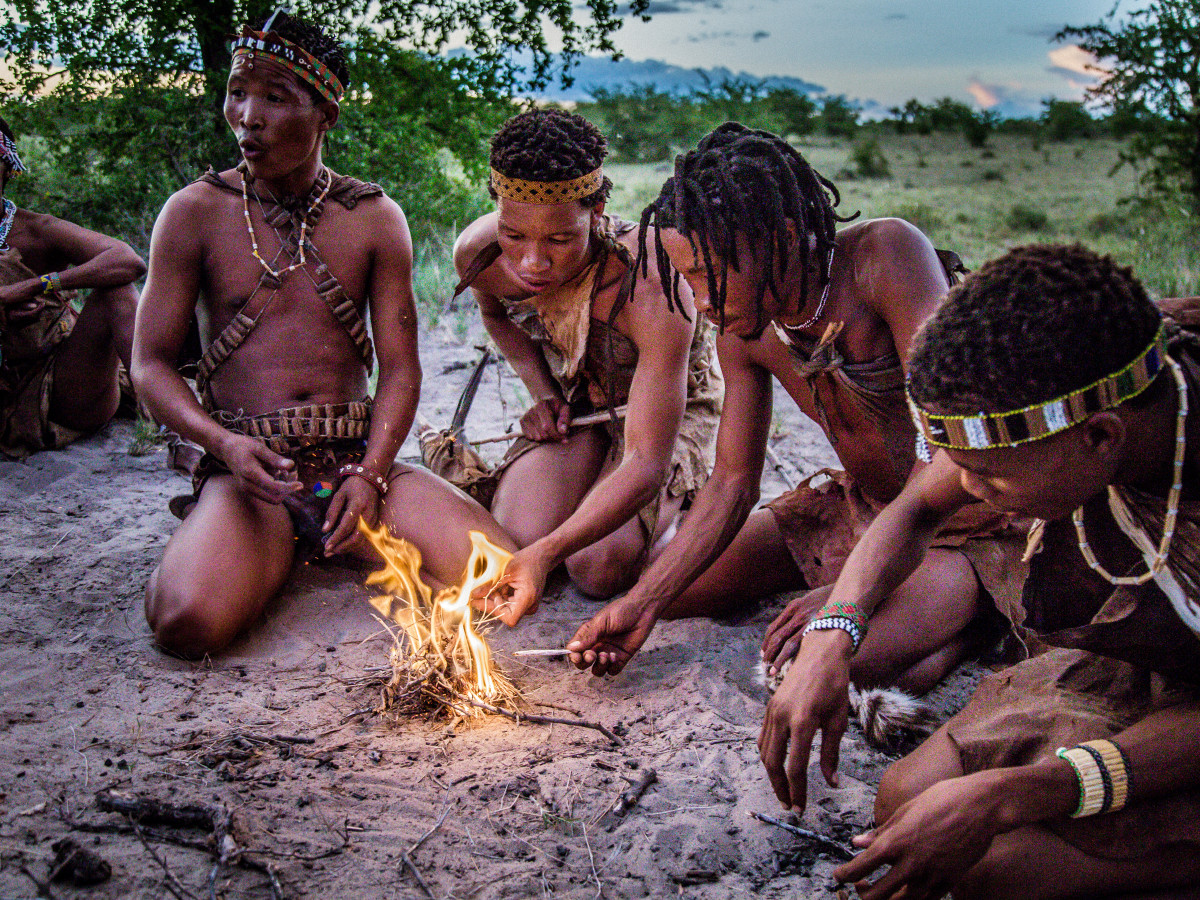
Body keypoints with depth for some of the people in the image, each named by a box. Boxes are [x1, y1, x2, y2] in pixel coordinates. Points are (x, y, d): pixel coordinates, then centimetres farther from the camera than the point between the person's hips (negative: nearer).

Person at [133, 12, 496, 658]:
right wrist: (224, 443, -17)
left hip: (358, 455, 2)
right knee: (189, 622, -30)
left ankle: (335, 540, 8)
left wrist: (371, 473, -13)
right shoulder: (194, 213, 4)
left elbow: (400, 369, 5)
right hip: (246, 464, -1)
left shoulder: (376, 219, 7)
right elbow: (150, 365, 3)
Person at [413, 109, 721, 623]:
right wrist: (542, 393, -10)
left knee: (601, 569, -25)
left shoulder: (653, 291, -39)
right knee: (515, 538, -23)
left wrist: (547, 552, -53)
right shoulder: (478, 254, -22)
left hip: (669, 410, -4)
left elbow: (646, 464, -40)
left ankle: (677, 504, 8)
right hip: (573, 406, 4)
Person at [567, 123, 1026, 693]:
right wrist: (642, 604, -10)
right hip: (859, 508, 7)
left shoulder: (887, 254, -27)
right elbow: (732, 483, 0)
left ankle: (967, 621, 1)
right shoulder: (743, 332, -6)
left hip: (973, 522, -7)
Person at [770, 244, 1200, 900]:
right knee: (906, 800, -12)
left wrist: (1003, 798, -36)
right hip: (1121, 672, 5)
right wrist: (830, 640, -18)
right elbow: (917, 507, -1)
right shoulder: (1048, 399, -19)